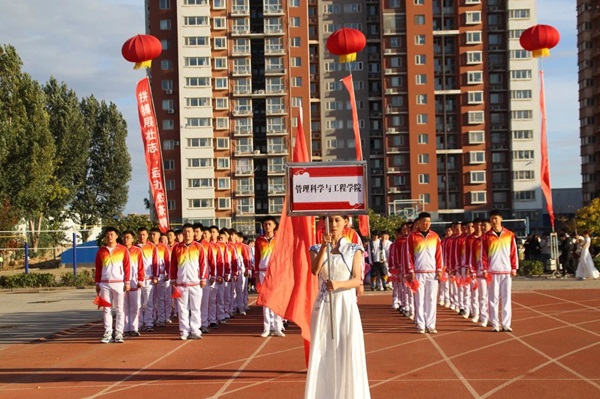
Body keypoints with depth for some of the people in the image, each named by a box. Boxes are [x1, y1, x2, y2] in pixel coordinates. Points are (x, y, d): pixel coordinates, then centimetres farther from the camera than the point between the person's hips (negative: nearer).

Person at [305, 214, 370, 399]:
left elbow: (357, 280, -7)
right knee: (323, 354, 0)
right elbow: (315, 270, -13)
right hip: (324, 306, 1)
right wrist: (324, 246, -21)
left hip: (346, 305, -1)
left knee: (348, 353, -3)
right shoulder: (317, 248, 7)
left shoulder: (354, 249, 3)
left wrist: (338, 284, -25)